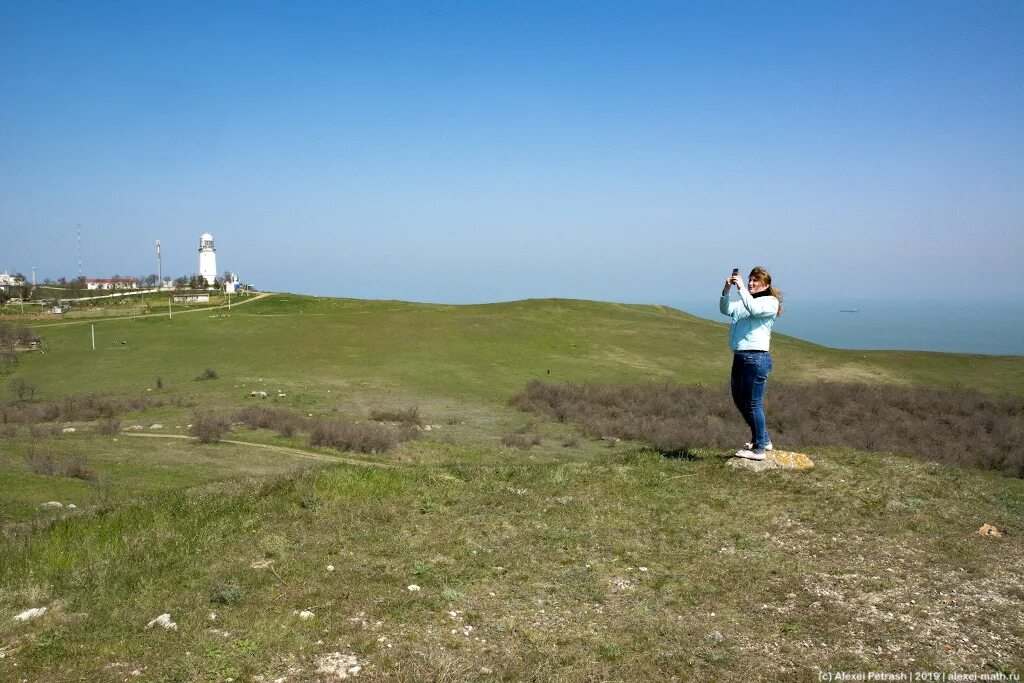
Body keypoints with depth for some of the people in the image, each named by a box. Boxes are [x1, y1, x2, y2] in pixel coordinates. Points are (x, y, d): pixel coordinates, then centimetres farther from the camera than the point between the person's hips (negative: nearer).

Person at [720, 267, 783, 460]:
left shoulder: (770, 302, 0)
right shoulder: (744, 303, 21)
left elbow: (754, 309, -19)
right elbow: (725, 310, 8)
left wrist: (741, 289, -16)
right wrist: (726, 290, -5)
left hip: (756, 358, -9)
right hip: (739, 357, 9)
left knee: (753, 404, -6)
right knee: (740, 401, 15)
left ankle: (759, 449, 3)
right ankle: (764, 439, 29)